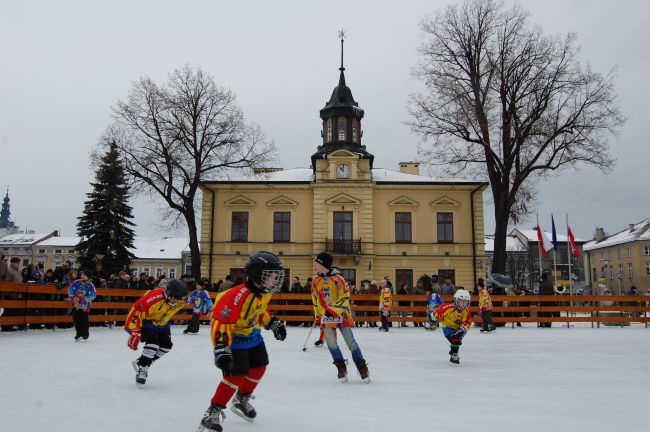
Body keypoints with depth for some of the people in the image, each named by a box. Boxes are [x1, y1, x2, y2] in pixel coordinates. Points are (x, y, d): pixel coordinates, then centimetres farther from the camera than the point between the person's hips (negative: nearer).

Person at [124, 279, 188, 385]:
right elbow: (136, 311, -35)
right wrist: (134, 332, -34)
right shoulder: (154, 297, -39)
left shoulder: (179, 301, -16)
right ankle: (141, 369, -8)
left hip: (162, 323, 7)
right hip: (147, 321, -7)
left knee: (166, 345, 1)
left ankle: (141, 362, 17)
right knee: (153, 342, -24)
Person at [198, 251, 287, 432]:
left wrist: (273, 323, 4)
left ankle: (241, 401, 37)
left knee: (259, 368, 14)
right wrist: (221, 349, -41)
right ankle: (213, 412, 1)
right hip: (233, 337, -9)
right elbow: (220, 321, -36)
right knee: (236, 375, -15)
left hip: (253, 336, 9)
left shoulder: (265, 292, -7)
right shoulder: (238, 295, -35)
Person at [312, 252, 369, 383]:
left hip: (341, 313, -4)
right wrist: (318, 315, 20)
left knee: (350, 341, -3)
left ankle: (363, 368, 5)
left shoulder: (337, 279, -13)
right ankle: (341, 368, 10)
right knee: (330, 342, -5)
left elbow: (345, 297, -12)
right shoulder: (316, 281, 5)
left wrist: (334, 310, -20)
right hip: (326, 314, 4)